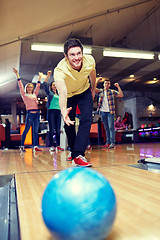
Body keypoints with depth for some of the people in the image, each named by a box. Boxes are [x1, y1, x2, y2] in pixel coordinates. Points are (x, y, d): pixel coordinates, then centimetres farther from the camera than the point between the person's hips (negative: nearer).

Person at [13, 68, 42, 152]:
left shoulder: (34, 94, 18)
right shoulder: (24, 95, 6)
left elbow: (38, 86, 24)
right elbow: (20, 86, 0)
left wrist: (40, 77, 27)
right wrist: (17, 75, -4)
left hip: (37, 113, 5)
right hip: (30, 113, -5)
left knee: (36, 131, 2)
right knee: (26, 130, -1)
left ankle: (36, 146, 2)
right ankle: (22, 146, 7)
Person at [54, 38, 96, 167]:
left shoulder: (90, 60, -27)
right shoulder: (60, 70, -38)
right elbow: (62, 92, -54)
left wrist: (93, 90, 13)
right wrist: (63, 110, -73)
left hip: (84, 91, 1)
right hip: (68, 95, -1)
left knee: (87, 119, -19)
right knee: (69, 124, 0)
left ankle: (78, 155, -22)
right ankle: (73, 151, 26)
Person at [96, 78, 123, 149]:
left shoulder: (112, 92, 7)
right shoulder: (100, 91, 14)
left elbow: (121, 95, -3)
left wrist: (118, 86, -8)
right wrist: (97, 80, -8)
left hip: (110, 112, -3)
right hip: (103, 112, 3)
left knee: (111, 127, -11)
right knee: (106, 128, 7)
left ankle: (112, 143, -12)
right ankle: (108, 143, 11)